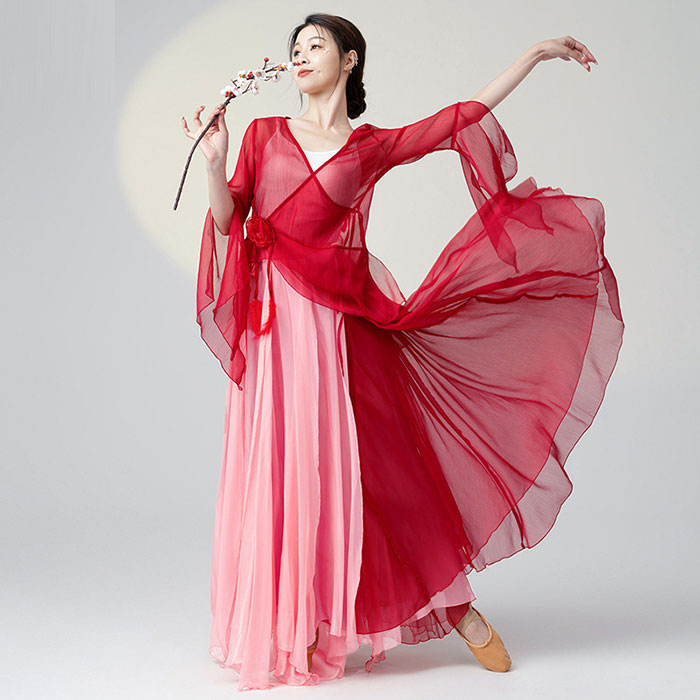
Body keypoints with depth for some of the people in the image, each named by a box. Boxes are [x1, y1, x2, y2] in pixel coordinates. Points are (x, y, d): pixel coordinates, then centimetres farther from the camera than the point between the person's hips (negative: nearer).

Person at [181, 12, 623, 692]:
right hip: (274, 321, 1)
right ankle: (290, 629, 14)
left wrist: (536, 54, 13)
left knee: (379, 461, 0)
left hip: (337, 321, -1)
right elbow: (228, 218, 6)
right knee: (280, 466, 1)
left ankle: (456, 604, 14)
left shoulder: (374, 147, 10)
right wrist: (214, 162, -10)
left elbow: (462, 117, 11)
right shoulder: (265, 133, 13)